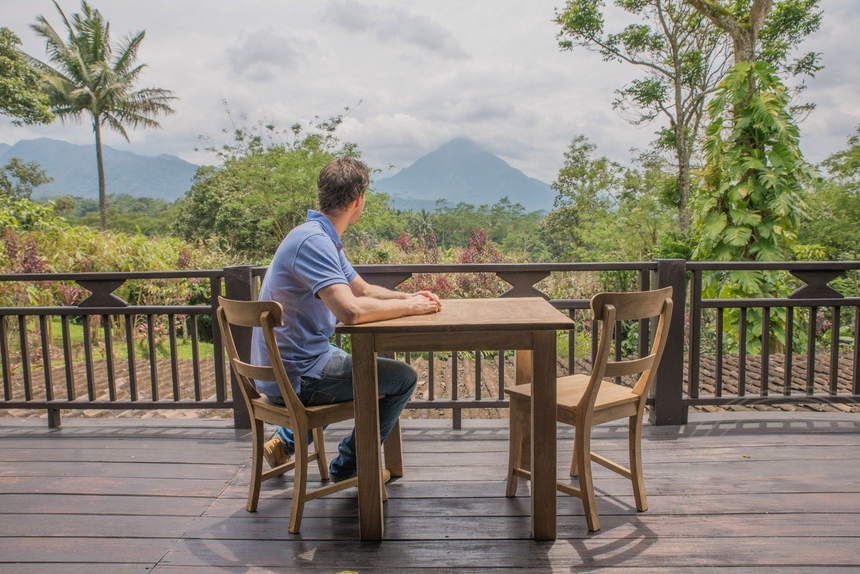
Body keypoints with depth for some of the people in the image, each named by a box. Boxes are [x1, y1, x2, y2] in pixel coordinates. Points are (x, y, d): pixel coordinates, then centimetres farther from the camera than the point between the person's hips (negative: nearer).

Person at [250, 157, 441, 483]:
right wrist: (407, 307, -21)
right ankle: (348, 465, 13)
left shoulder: (324, 238, 9)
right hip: (297, 377, -10)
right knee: (404, 378, -3)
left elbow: (363, 289, 18)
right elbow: (350, 310, -37)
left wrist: (409, 297, 1)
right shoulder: (313, 242, -24)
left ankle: (286, 440, 32)